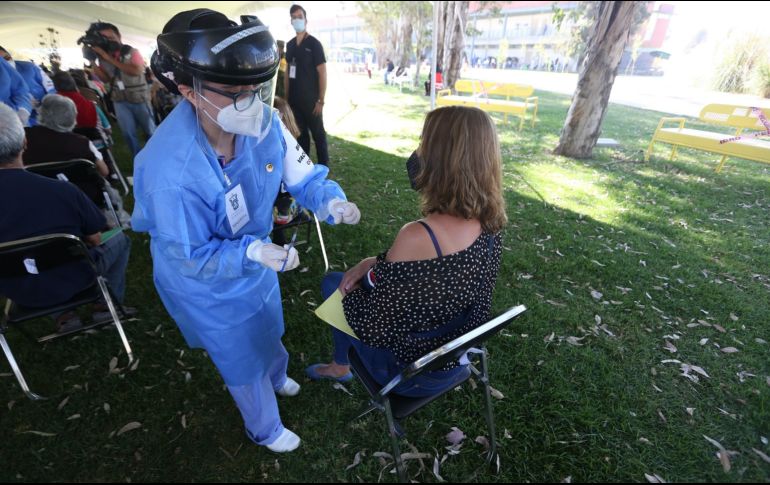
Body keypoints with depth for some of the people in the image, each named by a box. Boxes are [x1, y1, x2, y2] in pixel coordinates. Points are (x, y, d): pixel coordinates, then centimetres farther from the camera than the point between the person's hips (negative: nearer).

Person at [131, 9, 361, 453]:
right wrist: (253, 253, -40)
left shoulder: (264, 124, -22)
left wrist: (331, 202, -31)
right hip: (208, 286, -5)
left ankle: (276, 375, 69)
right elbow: (191, 257, -26)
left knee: (268, 330, 32)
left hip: (255, 263, 5)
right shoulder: (170, 169, -38)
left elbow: (302, 176, -11)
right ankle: (265, 430, 52)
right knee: (245, 360, 18)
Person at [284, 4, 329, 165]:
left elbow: (322, 73, -9)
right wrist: (286, 96, 8)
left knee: (318, 134, 0)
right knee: (300, 133, 12)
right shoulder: (290, 45, 11)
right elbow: (288, 72, 15)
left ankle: (323, 167, 9)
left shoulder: (314, 43, -5)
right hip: (294, 99, 6)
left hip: (311, 99, -5)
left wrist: (321, 100, -15)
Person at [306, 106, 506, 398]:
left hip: (413, 373, -6)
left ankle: (341, 365, 38)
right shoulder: (487, 224, -12)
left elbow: (371, 328, -25)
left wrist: (349, 289, -7)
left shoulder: (418, 237, -37)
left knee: (331, 282, 12)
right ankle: (339, 365, 44)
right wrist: (375, 263, -4)